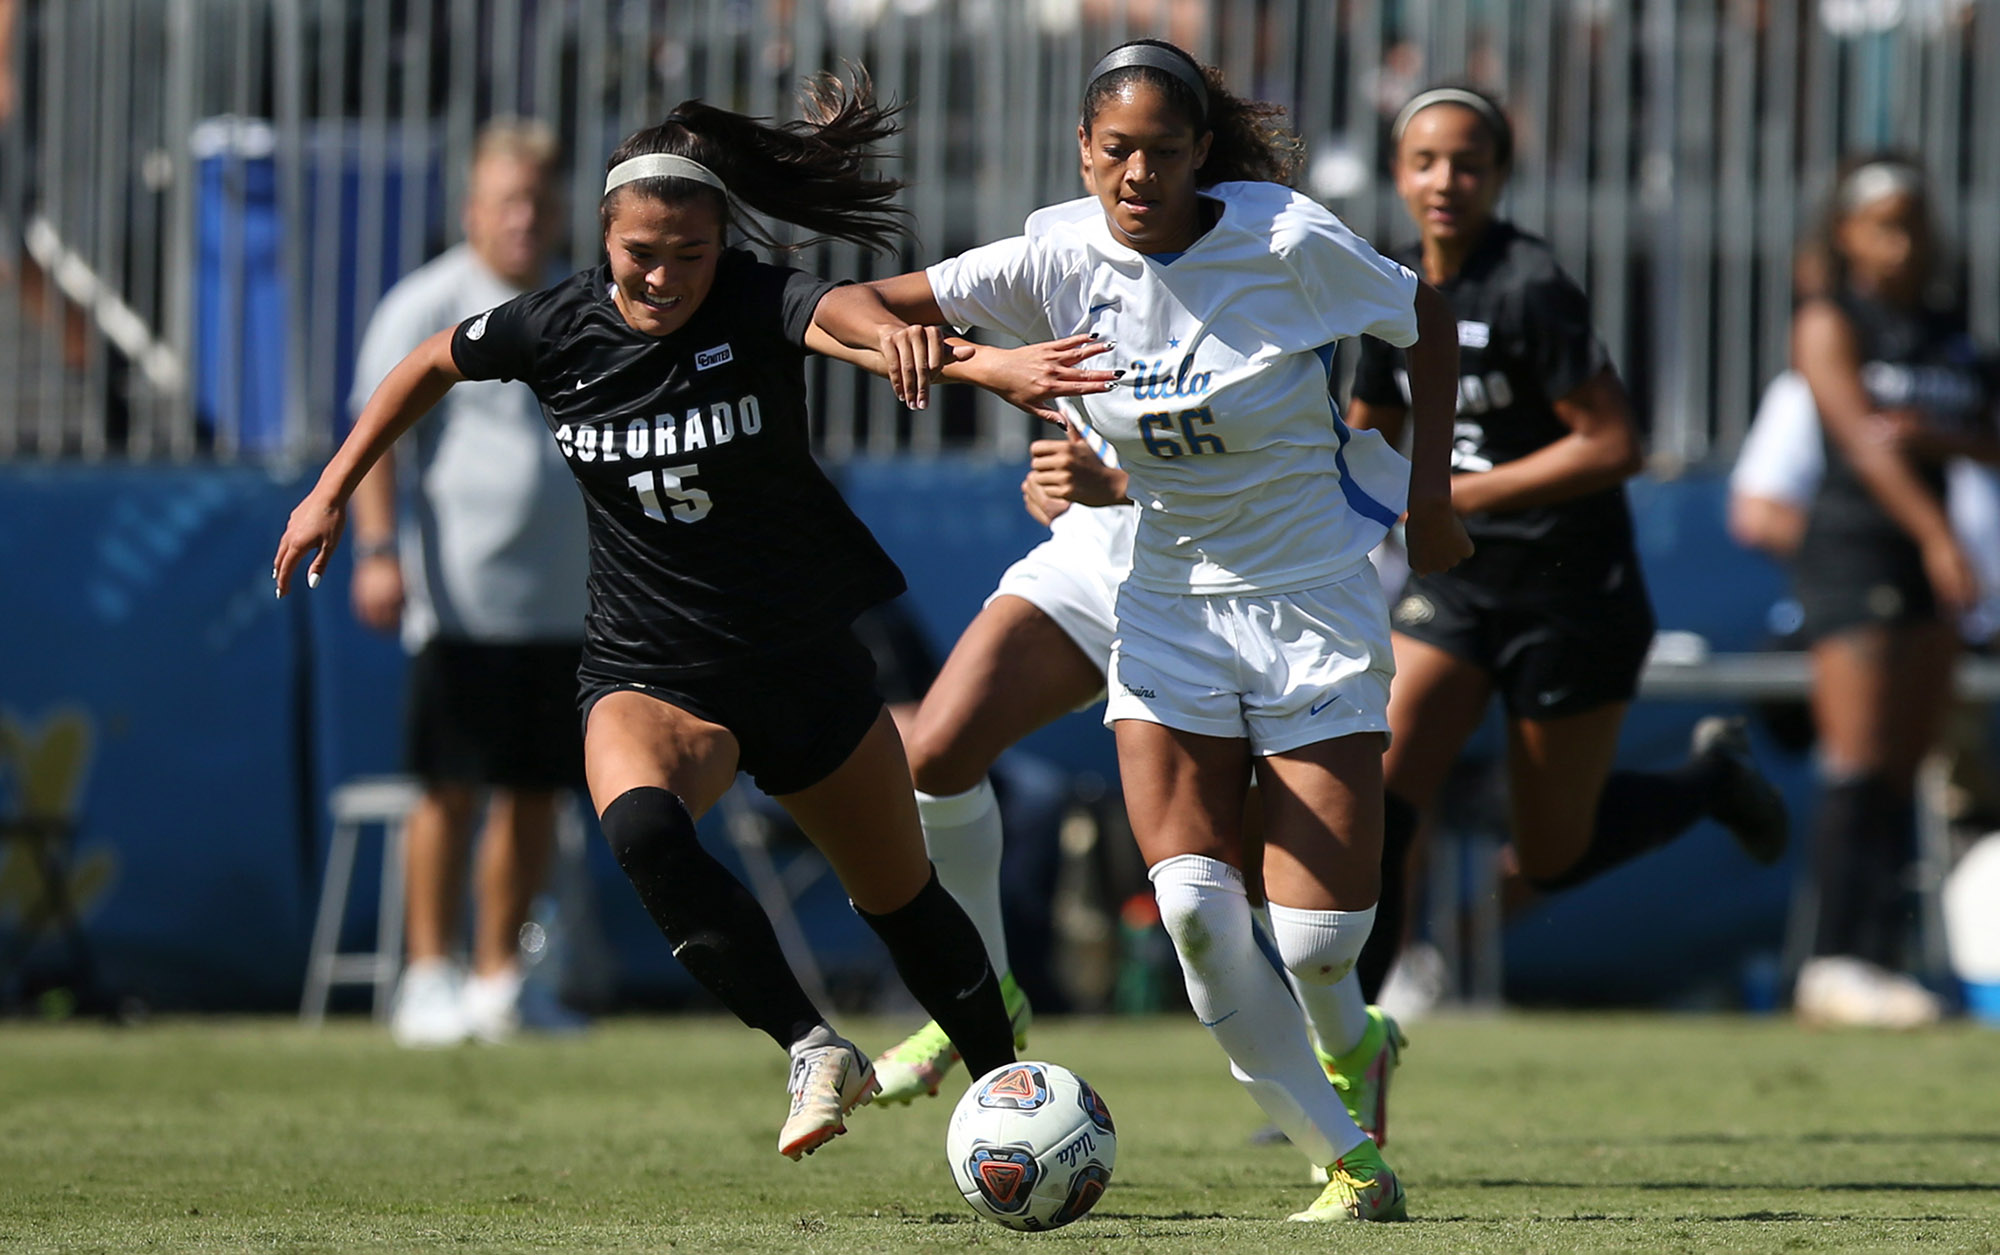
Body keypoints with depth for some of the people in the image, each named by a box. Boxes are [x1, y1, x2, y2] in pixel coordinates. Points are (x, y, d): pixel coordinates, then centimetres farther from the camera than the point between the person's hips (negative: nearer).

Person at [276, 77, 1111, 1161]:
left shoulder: (757, 306, -18)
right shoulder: (558, 329, -10)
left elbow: (836, 309, -42)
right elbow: (431, 366, 11)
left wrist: (890, 331, -66)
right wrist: (333, 490, 12)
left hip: (807, 661, 0)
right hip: (648, 672, 0)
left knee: (904, 904, 13)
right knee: (641, 828, -34)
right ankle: (813, 1051, -26)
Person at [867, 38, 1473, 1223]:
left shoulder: (1287, 240, -15)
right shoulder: (1063, 258, -7)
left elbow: (1428, 318, 1)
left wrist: (1430, 491, -1)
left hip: (1317, 599, -3)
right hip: (1169, 602, 3)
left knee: (1319, 938, -8)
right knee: (1194, 903, -16)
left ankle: (1348, 1040, 31)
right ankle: (1351, 1162, -1)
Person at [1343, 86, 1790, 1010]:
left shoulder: (1530, 289, -19)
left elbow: (1613, 446, -22)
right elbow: (1370, 436, 21)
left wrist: (1459, 494, -22)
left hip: (1571, 595, -6)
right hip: (1455, 586, 6)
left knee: (1554, 859, 5)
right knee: (1371, 803, -13)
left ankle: (1712, 778, 34)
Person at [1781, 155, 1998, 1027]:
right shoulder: (1830, 325, -2)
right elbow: (1859, 433, -14)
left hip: (1928, 560, 6)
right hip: (1852, 553, -6)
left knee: (1905, 770, 3)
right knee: (1859, 765, -12)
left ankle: (1880, 956, 2)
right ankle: (1835, 963, -14)